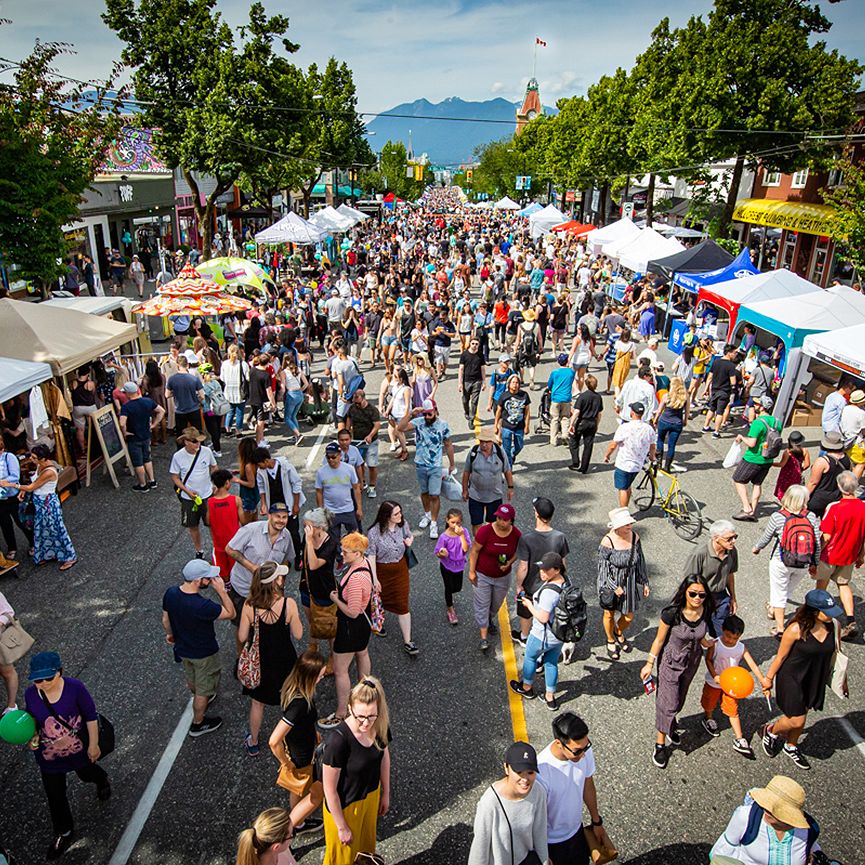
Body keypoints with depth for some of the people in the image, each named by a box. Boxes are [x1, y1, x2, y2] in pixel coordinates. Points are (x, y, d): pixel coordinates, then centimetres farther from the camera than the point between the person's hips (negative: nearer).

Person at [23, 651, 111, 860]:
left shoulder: (74, 687, -27)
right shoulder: (30, 694, -17)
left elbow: (91, 716, -15)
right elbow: (32, 720, 3)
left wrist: (93, 744, -10)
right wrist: (32, 736, -17)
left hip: (78, 748, -2)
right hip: (48, 755, 2)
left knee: (86, 773, 27)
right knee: (55, 794, 15)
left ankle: (102, 780, 64)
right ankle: (64, 833, 40)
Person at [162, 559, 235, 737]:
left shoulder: (170, 593, -20)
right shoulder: (202, 606, -41)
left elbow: (165, 619, -1)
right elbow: (231, 613, -26)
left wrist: (170, 634, 18)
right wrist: (221, 590, -30)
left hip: (182, 648, 7)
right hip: (203, 654, -6)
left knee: (192, 679, 34)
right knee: (203, 690, 20)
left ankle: (200, 699, 62)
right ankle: (198, 724, 41)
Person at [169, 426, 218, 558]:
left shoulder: (206, 451, -13)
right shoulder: (178, 456, -15)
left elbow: (214, 467, 5)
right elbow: (175, 477, -5)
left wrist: (215, 483, -6)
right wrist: (188, 491, -16)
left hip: (207, 495, 0)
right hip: (189, 498, 0)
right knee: (193, 526, 15)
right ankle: (199, 551, 36)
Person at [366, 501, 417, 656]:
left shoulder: (403, 523, -10)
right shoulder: (374, 532, -25)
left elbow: (410, 535, 11)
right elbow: (371, 556, -19)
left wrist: (410, 540, -14)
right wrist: (374, 578, -19)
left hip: (400, 569, 3)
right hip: (382, 571, -3)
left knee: (402, 605, 4)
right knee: (381, 600, 22)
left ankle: (407, 642, 13)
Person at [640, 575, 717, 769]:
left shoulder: (705, 612, -19)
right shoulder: (672, 613, -31)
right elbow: (659, 639, -16)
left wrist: (706, 641, -9)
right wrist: (650, 664, -10)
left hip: (692, 661, 4)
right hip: (670, 661, -4)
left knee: (679, 698, 27)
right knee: (668, 703, 2)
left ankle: (671, 722, 54)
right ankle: (660, 744, 21)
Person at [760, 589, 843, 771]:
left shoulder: (832, 626, -13)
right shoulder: (796, 629, -26)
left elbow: (832, 652, 5)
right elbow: (781, 656, -14)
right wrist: (769, 678, -3)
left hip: (815, 680, 5)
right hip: (792, 679, -5)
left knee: (801, 717, 21)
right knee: (796, 720, 1)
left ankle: (791, 746, 47)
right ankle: (770, 731, 32)